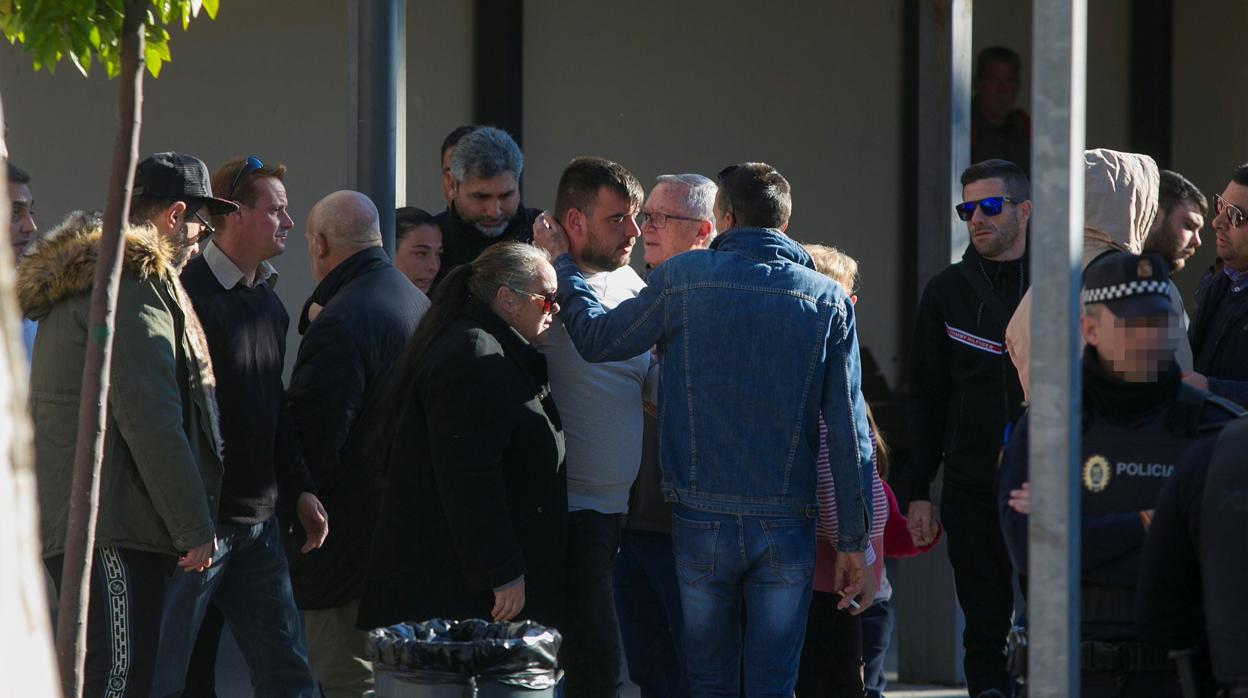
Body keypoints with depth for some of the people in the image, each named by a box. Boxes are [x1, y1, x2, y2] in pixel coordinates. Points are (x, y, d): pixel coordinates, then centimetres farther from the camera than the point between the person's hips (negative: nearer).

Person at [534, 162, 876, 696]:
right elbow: (849, 432, -1)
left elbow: (597, 339, 8)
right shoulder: (827, 300, -1)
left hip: (702, 518, 0)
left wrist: (562, 266, 25)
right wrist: (853, 542, 4)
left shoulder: (682, 279, -4)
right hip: (787, 526, 0)